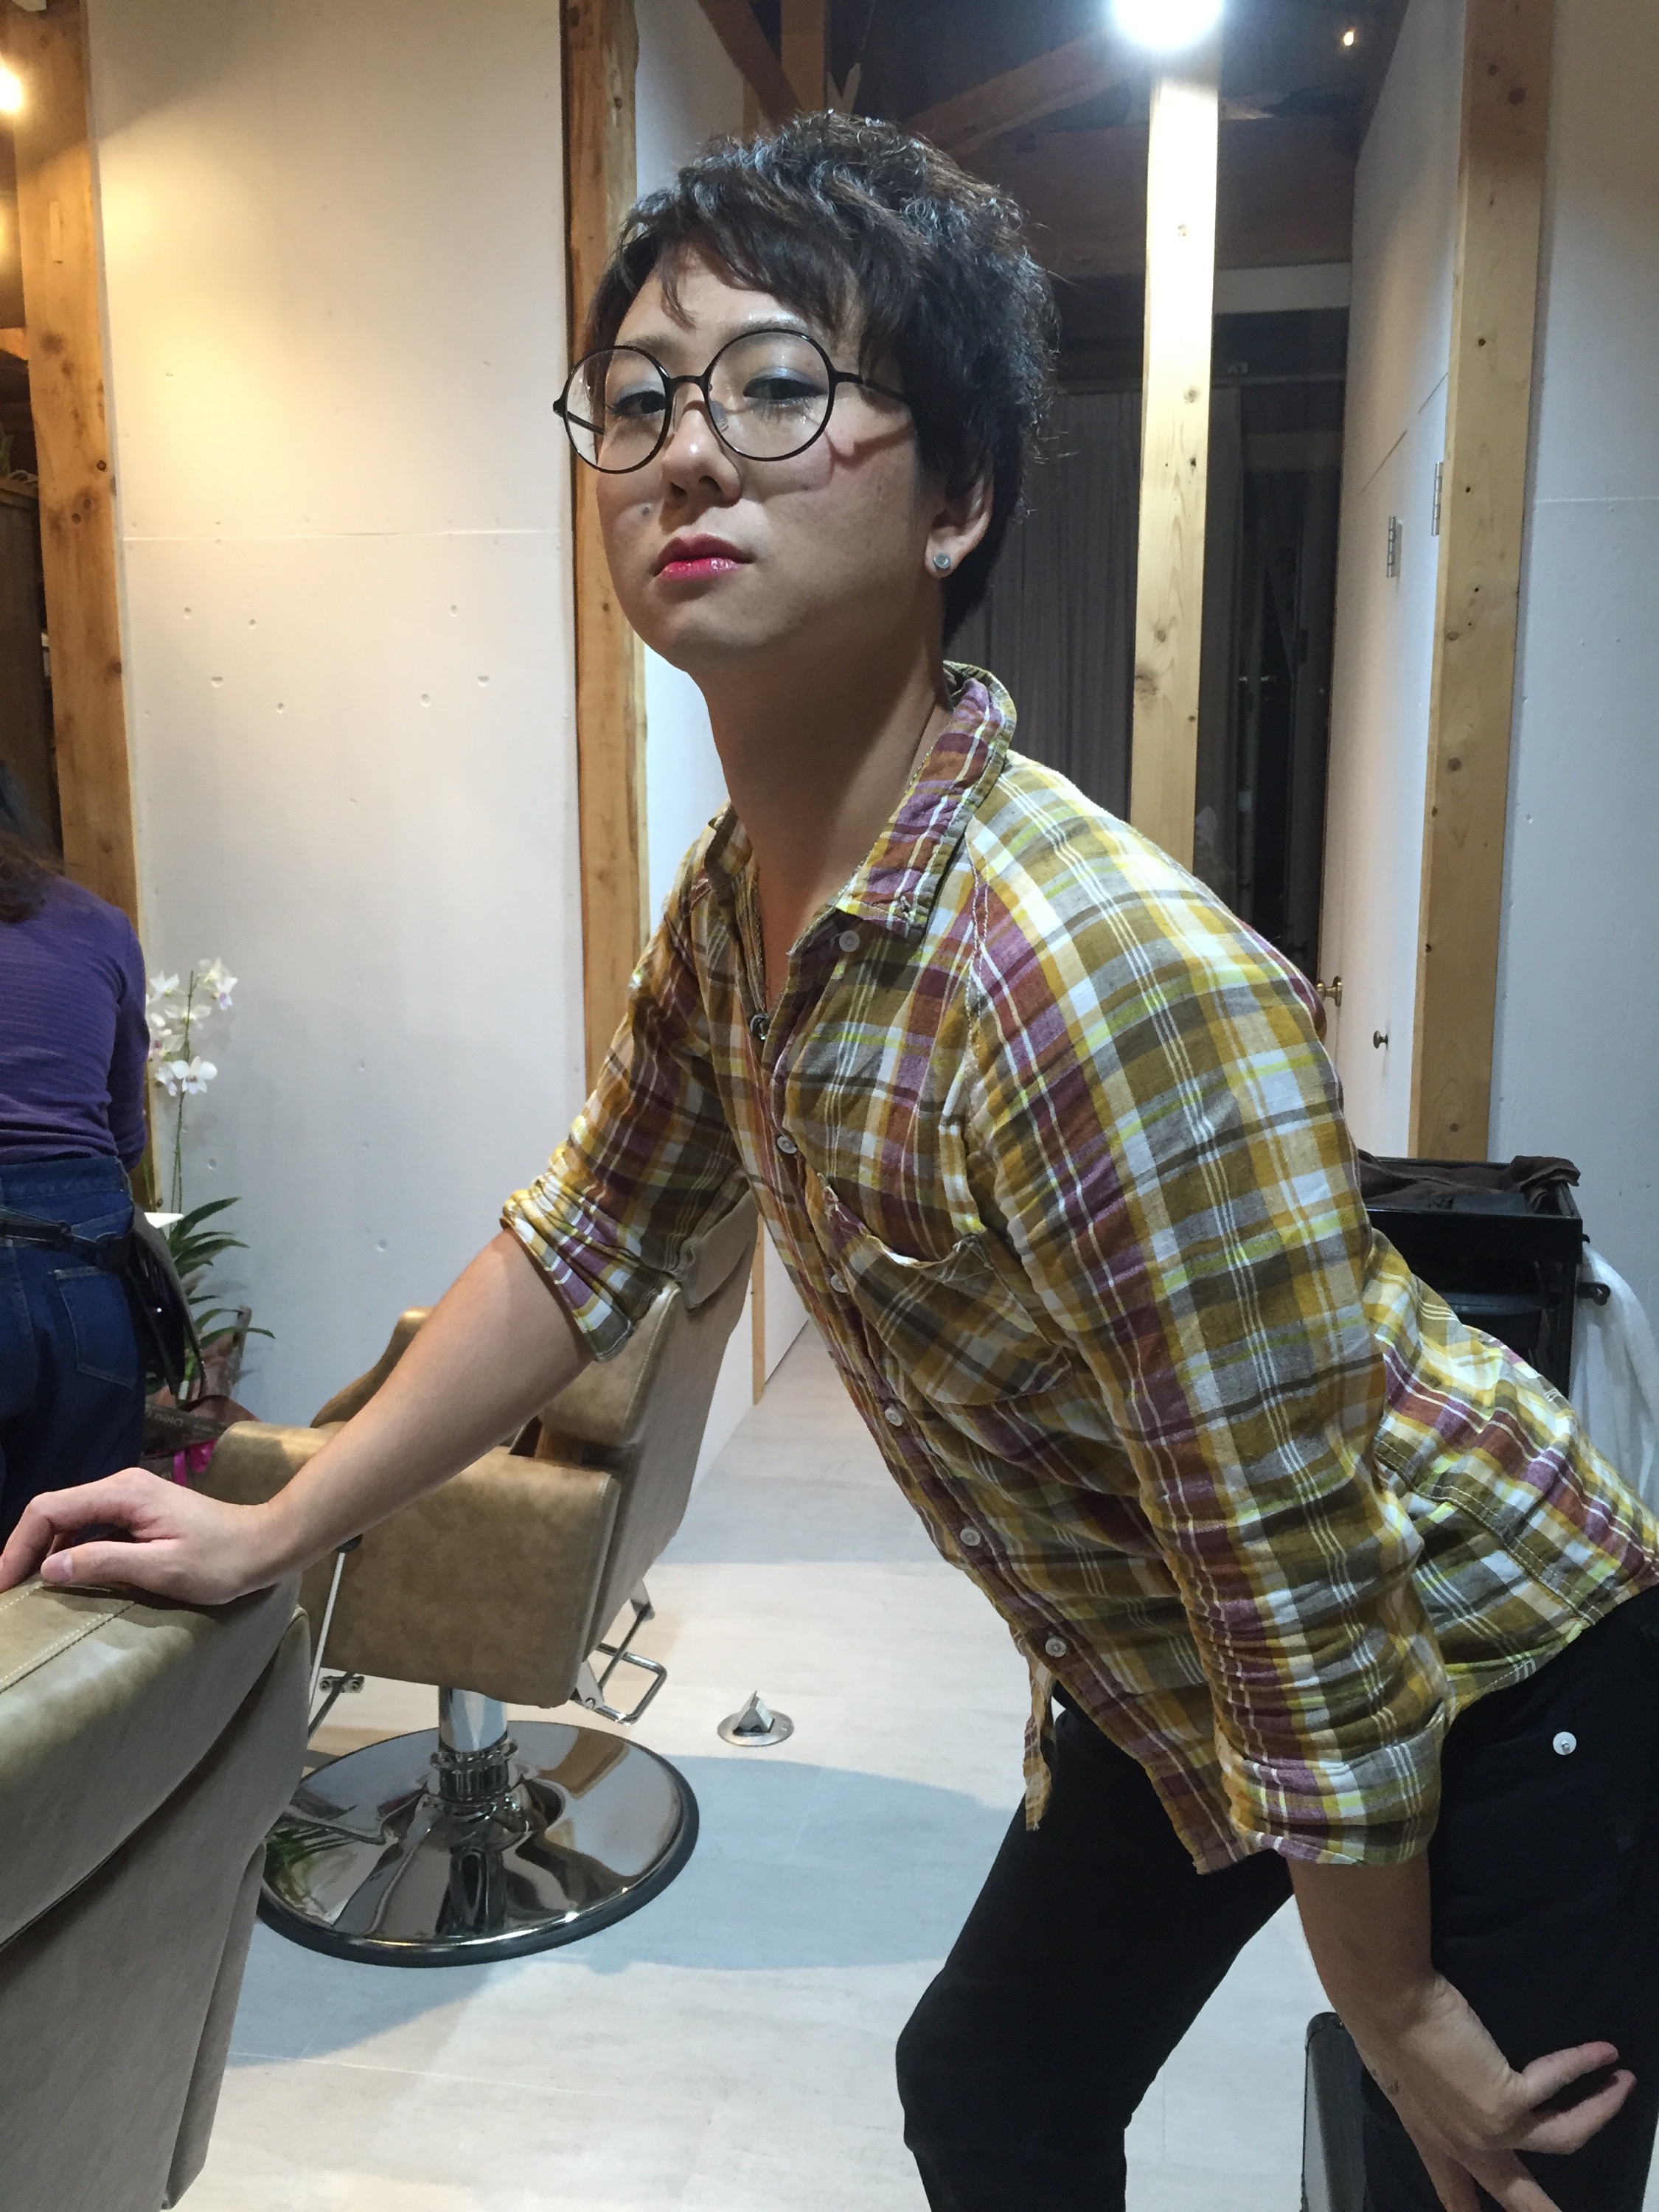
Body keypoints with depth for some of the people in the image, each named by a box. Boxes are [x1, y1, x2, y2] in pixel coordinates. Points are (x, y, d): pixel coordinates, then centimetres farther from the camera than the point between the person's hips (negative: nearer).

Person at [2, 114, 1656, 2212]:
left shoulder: (1112, 984, -37)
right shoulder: (732, 898, -10)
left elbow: (1314, 1595, -28)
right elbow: (588, 1238, 3)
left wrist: (1395, 2015, -12)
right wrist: (271, 1529, 5)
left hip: (1487, 1702, -7)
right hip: (1160, 1689, 8)